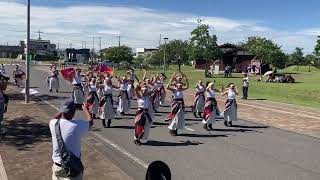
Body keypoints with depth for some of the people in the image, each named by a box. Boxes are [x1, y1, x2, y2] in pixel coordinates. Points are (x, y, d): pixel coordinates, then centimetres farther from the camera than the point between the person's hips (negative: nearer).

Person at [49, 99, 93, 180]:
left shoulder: (54, 124, -8)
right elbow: (90, 121, 3)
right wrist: (85, 108, 18)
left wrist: (63, 110, 23)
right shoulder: (77, 125, -19)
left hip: (57, 166, 5)